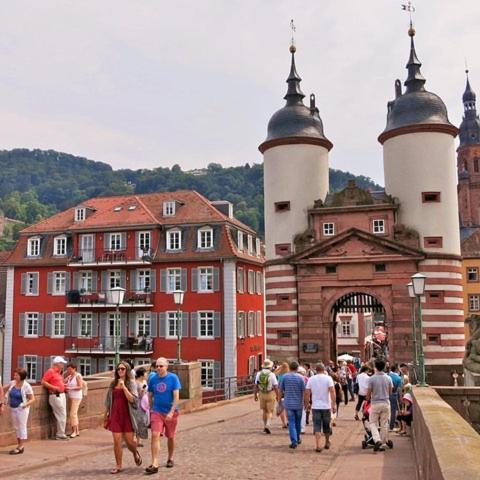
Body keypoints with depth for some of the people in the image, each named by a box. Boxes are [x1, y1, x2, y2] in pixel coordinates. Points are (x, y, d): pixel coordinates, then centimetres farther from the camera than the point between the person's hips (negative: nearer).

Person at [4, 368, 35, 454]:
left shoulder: (26, 386, -15)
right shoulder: (12, 383, 1)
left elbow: (32, 399, -12)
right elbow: (4, 388, 25)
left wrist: (26, 404, -28)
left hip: (21, 409, -7)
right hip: (13, 408, 7)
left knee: (22, 427, 0)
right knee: (16, 427, 13)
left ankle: (20, 447, 6)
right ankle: (19, 445, 23)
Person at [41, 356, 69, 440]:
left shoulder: (58, 372, 16)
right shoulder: (50, 371, -11)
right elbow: (43, 382, -17)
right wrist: (54, 387, -21)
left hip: (62, 395, 10)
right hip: (55, 396, -10)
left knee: (62, 416, 14)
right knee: (61, 416, -7)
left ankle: (60, 434, 22)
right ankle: (60, 435, 1)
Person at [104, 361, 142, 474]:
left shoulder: (131, 383, -2)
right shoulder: (113, 383, 8)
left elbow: (132, 399, -15)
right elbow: (108, 401, 14)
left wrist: (123, 386, -19)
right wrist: (105, 415, 15)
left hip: (127, 415, -2)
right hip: (115, 415, 2)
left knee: (129, 441, 2)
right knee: (117, 441, -2)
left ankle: (135, 453, 34)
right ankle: (119, 466, 11)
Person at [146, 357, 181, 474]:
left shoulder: (173, 378, -10)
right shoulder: (152, 379, -1)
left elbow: (176, 396, -13)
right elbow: (150, 396, 11)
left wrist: (171, 412, -19)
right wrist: (151, 410, 12)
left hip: (171, 412, -1)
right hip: (157, 412, 1)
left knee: (170, 437, 14)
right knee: (155, 435, -13)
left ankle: (170, 458, 36)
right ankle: (154, 465, -13)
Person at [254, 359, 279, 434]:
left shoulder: (259, 374, -1)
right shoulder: (272, 374, -13)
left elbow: (256, 385, 3)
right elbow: (276, 386, -11)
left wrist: (255, 395, 11)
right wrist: (277, 396, 0)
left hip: (262, 394, 4)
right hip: (270, 394, -4)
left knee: (264, 411, 18)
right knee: (270, 411, 3)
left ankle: (265, 426, 25)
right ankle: (267, 426, -14)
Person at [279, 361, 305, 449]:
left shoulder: (285, 377, -5)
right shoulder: (300, 377, -8)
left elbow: (281, 390, 1)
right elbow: (304, 391, -7)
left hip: (289, 403, 0)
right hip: (298, 403, 0)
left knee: (291, 422, 2)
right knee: (298, 422, 17)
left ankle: (294, 442, -6)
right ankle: (298, 439, 30)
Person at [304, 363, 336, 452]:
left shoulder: (311, 379, 0)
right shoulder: (328, 378, -4)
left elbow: (307, 393, 0)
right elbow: (332, 392, -13)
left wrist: (307, 404, 12)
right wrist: (333, 405, -11)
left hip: (315, 406, 0)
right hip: (326, 406, 0)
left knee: (317, 426, 2)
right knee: (326, 425, 16)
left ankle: (318, 446, -7)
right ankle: (327, 443, 32)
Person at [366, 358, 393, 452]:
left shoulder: (372, 378, -12)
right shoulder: (388, 378, -3)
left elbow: (368, 393, -6)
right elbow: (390, 392, 8)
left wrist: (368, 399, 15)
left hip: (375, 403, -3)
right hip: (386, 403, 3)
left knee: (373, 423, 8)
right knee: (384, 424, 12)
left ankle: (377, 440, -11)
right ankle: (383, 442, 17)